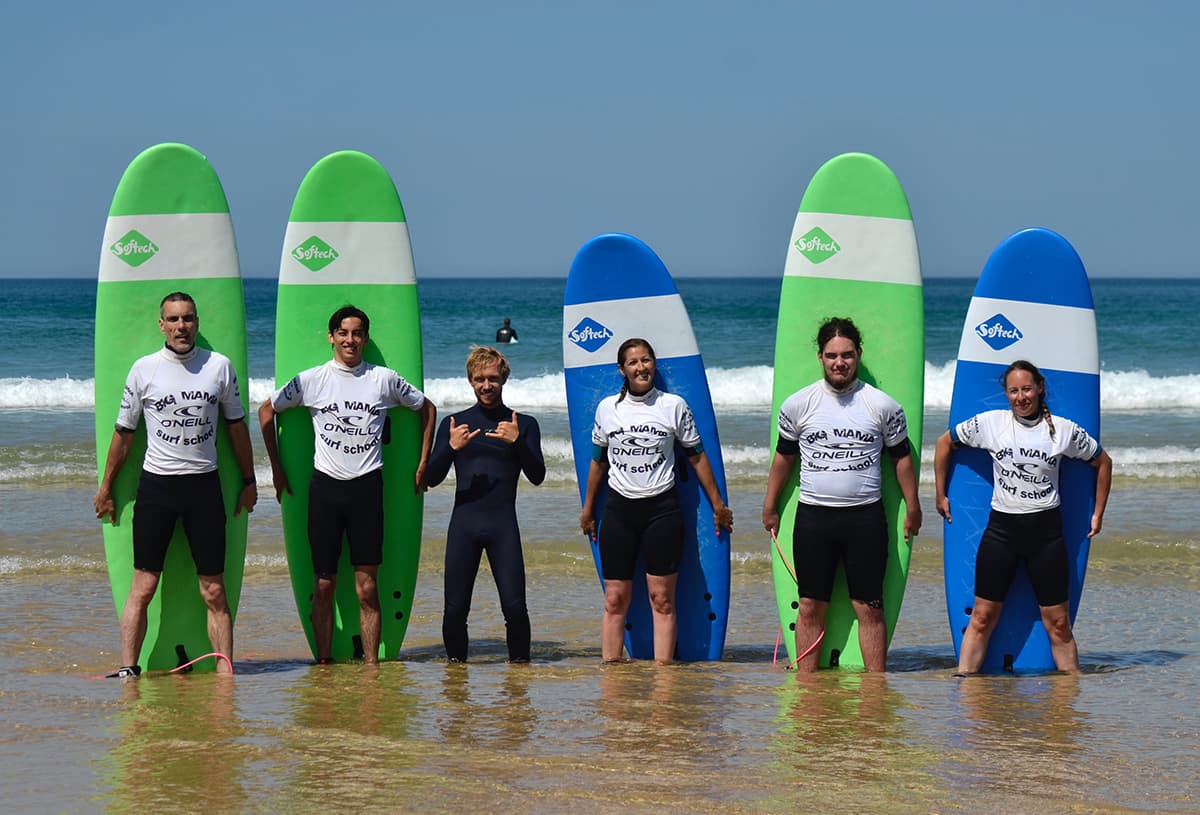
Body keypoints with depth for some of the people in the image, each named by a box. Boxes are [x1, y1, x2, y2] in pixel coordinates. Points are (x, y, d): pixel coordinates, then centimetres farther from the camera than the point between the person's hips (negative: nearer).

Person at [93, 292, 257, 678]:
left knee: (214, 591, 2)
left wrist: (249, 480, 15)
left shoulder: (219, 366, 3)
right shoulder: (144, 369, 1)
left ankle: (225, 672, 5)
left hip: (204, 486, 1)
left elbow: (236, 425, 14)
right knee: (143, 586, -4)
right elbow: (124, 432, 8)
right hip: (156, 486, -1)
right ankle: (127, 669, -1)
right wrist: (106, 487, 11)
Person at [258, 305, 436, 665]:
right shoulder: (310, 380, 3)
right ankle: (324, 663, 9)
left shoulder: (384, 379, 3)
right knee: (324, 586, 2)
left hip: (367, 486, 0)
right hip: (325, 486, 0)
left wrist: (423, 464, 13)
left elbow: (426, 408, 17)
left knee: (367, 588, -1)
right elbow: (266, 411, 14)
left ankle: (371, 665, 2)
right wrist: (276, 467, 13)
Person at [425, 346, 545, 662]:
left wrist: (517, 442, -14)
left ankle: (520, 661, 8)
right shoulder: (453, 423, 12)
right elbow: (432, 478, 6)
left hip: (503, 524, -1)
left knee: (514, 607, -10)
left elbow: (537, 476, 2)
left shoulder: (524, 424, 11)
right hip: (463, 522, 1)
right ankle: (456, 662, 17)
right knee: (455, 609, -2)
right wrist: (451, 448, -11)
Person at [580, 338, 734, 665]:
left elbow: (697, 457, 8)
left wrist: (717, 505, 10)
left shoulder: (674, 406, 1)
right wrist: (587, 508, 22)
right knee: (615, 599, 0)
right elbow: (598, 461, 18)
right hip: (619, 509, 2)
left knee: (662, 598, -4)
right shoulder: (607, 408, 7)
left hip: (662, 509, -2)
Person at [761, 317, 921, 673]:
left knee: (869, 608, 0)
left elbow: (901, 456, 10)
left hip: (866, 516, -1)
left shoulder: (883, 406, 0)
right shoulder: (796, 405, 3)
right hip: (812, 516, 1)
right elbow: (784, 456, 15)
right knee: (810, 608, 3)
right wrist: (769, 507, 18)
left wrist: (912, 507, 11)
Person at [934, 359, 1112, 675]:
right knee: (982, 617, -1)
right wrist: (941, 495, 15)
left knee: (1058, 623, 2)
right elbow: (945, 443, 13)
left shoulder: (1064, 430, 0)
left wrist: (1098, 514, 13)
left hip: (1046, 531, 0)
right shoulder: (989, 423, 0)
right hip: (1001, 530, 0)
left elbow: (1103, 462, 14)